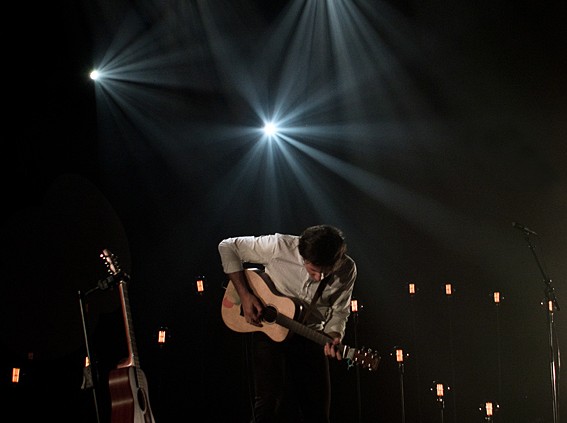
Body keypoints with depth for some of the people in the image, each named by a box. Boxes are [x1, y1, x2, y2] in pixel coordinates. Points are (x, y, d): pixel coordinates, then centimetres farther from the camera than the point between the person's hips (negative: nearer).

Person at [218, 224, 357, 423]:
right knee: (272, 401, -17)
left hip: (310, 337, 3)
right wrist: (245, 296, -19)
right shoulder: (279, 246, -24)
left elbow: (339, 310, 0)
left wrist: (333, 336, -22)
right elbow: (228, 246, -13)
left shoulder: (346, 270, -15)